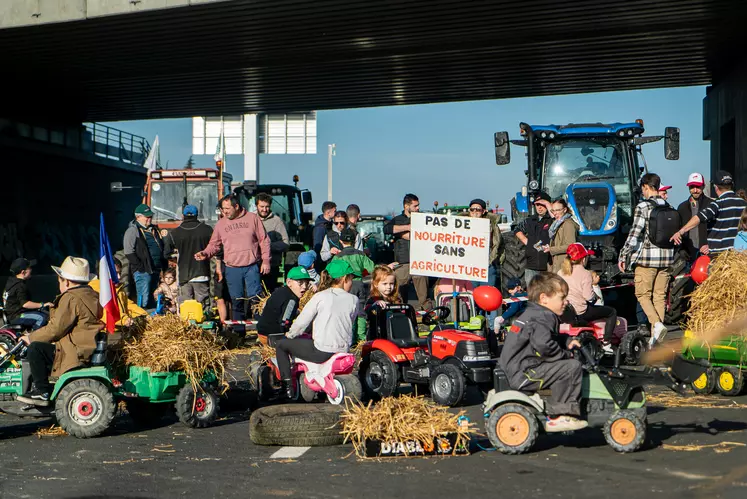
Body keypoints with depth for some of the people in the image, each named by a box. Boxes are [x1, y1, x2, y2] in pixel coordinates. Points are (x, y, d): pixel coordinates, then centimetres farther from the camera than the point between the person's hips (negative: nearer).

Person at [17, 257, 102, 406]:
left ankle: (41, 392, -5)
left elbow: (55, 329, -16)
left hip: (77, 354, -10)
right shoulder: (92, 295, 14)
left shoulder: (71, 298, -15)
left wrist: (31, 338, -1)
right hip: (91, 350, 10)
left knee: (35, 349, -11)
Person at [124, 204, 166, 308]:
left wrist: (164, 266, 14)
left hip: (156, 270, 8)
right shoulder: (132, 231, -5)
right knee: (144, 299, -9)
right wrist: (141, 267, -17)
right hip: (143, 271, -8)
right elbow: (129, 253, -12)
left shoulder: (154, 229, 19)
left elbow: (161, 247, 27)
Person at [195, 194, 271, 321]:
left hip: (252, 267, -2)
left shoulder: (252, 218, 2)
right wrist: (205, 253, -10)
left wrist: (266, 261, -1)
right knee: (236, 300, 6)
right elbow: (214, 244, 10)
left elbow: (264, 241, 4)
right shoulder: (221, 223, 8)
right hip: (232, 269, 2)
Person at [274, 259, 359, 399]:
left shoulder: (320, 297, -9)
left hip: (322, 352, -5)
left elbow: (302, 321, -7)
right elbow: (350, 323, 10)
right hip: (343, 350, 5)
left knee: (281, 344, 14)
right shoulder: (353, 300, -1)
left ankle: (287, 385, 10)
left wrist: (290, 335, 12)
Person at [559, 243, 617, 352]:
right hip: (579, 313, -7)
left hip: (563, 312, 7)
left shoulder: (560, 273, 5)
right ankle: (606, 344, 5)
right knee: (612, 312, 9)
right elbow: (589, 296, -19)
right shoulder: (585, 274, -14)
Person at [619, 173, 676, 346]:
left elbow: (635, 233, -13)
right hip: (666, 256, 6)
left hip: (647, 256, -6)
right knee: (660, 296, 9)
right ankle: (656, 338, 9)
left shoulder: (643, 206, -9)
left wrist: (623, 255, -8)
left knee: (643, 294, 4)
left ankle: (657, 324, -18)